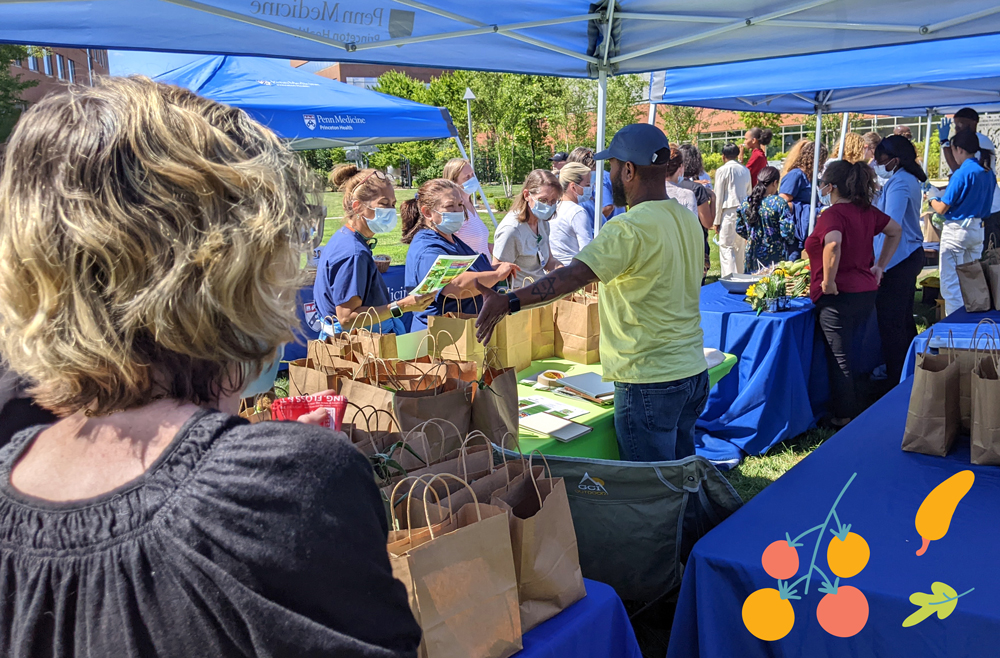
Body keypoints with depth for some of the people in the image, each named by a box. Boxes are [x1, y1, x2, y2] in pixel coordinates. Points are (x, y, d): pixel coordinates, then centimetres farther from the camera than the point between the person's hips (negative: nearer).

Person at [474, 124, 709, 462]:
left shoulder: (628, 228, -20)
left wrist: (508, 302, -37)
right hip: (694, 371, 9)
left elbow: (574, 276, -31)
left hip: (650, 381, -9)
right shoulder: (688, 219, 7)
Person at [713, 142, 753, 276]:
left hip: (729, 212, -6)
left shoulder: (722, 170, -3)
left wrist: (717, 220, -1)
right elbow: (749, 194, 16)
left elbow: (719, 198, -4)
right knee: (740, 248, 13)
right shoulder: (746, 170, 13)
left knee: (726, 247, -6)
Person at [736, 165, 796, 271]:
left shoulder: (745, 203, 0)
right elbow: (788, 230, -14)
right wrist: (790, 243, 7)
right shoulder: (779, 203, -13)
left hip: (753, 255, 5)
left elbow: (739, 229, 9)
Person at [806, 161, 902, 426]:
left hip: (838, 296, -8)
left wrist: (828, 281, -25)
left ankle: (845, 417, 14)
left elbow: (833, 245, -36)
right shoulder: (866, 211, 7)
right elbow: (895, 231, 21)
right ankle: (854, 408, 32)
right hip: (867, 292, 8)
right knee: (847, 354, 21)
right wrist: (880, 266, 18)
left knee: (840, 358, 4)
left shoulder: (832, 214, -17)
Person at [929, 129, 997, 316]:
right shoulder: (988, 173, 7)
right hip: (978, 229, 8)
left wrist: (932, 199, 7)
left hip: (956, 230, -8)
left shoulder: (961, 173, -17)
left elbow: (942, 209, -15)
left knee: (950, 280, -2)